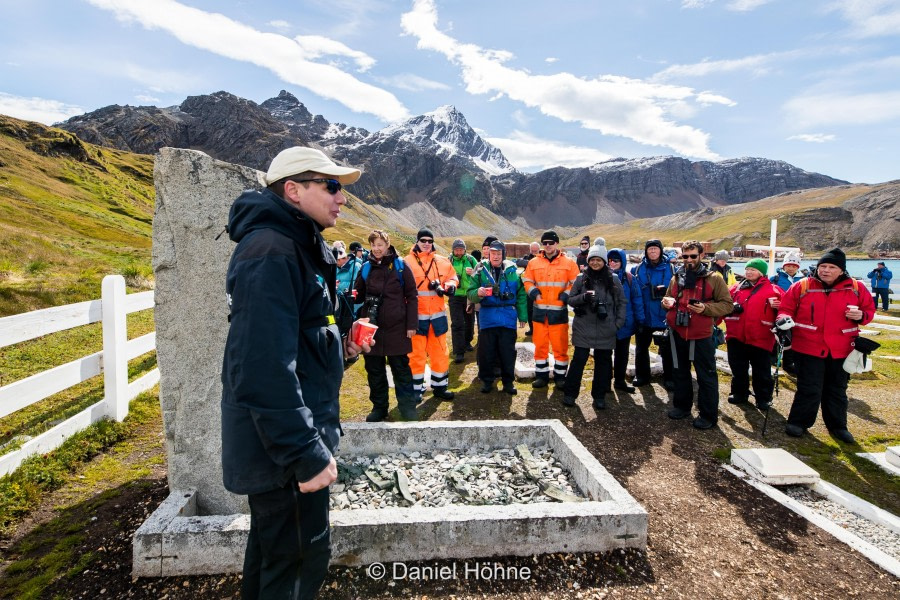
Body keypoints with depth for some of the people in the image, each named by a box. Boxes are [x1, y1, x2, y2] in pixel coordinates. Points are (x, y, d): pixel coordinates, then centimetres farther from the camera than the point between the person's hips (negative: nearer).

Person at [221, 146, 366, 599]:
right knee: (301, 558, 6)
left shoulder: (297, 246, 12)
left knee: (273, 543, 25)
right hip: (282, 446, -10)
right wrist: (307, 454, -25)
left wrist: (339, 345, 10)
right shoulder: (271, 252, -21)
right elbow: (266, 368, -28)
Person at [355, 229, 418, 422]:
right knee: (374, 369, 10)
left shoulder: (400, 265, -2)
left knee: (400, 367, 6)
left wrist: (411, 324, -6)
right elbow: (359, 294, 17)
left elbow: (411, 296, -2)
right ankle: (379, 406, 24)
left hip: (396, 327, -3)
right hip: (371, 326, 4)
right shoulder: (366, 267, 8)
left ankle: (407, 405, 18)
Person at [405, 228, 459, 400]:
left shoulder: (442, 261, 6)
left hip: (438, 314, 4)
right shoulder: (408, 262, -6)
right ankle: (416, 388, 18)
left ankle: (440, 386, 26)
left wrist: (450, 285, -5)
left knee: (440, 351, 12)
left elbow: (453, 277, 14)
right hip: (417, 315, -4)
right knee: (417, 352, 5)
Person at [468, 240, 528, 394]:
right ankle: (486, 380, 23)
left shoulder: (512, 270, 3)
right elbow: (470, 293, 1)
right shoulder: (481, 270, 2)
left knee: (508, 351, 7)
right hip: (487, 317, 0)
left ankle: (508, 381, 22)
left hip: (508, 318, 0)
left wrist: (522, 315, 1)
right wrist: (478, 293, -22)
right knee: (486, 351, 6)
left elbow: (521, 294, 4)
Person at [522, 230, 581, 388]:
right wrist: (533, 292, -5)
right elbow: (527, 281, 13)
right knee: (540, 345, 9)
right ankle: (541, 375, 21)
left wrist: (566, 295, -10)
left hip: (559, 311, -2)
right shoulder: (534, 262, 7)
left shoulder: (569, 262, 1)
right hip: (539, 311, 2)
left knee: (560, 346, 3)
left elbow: (576, 284, 3)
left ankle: (560, 376, 17)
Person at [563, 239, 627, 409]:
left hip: (606, 330, 1)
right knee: (579, 359, 0)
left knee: (603, 361, 9)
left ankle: (599, 396, 23)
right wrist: (583, 297, -17)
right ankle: (570, 393, 13)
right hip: (583, 329, -1)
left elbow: (622, 303, 7)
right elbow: (570, 300, 3)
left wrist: (618, 323, -2)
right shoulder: (581, 278, 2)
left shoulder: (613, 279, 2)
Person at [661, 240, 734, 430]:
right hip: (678, 334, 5)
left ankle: (708, 415, 16)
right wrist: (666, 302, -2)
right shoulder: (676, 278, 10)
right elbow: (668, 299, 22)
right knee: (680, 372, 17)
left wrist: (705, 308, -22)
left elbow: (727, 305, -6)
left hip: (702, 336, -4)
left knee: (706, 376, 4)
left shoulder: (714, 279, -4)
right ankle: (682, 405, 33)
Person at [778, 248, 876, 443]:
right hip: (808, 348, -3)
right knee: (809, 389, 0)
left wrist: (861, 316, -11)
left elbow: (869, 309, 12)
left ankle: (837, 426, 32)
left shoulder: (856, 288, 3)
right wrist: (784, 319, -20)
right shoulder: (802, 286, -3)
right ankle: (798, 422, 17)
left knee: (837, 390, 16)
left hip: (840, 350, 3)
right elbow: (786, 307, 1)